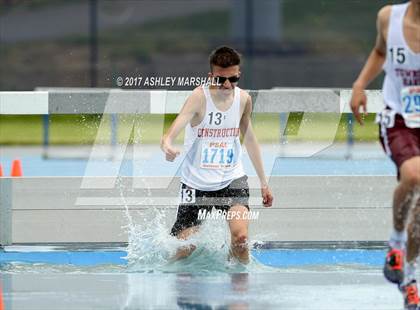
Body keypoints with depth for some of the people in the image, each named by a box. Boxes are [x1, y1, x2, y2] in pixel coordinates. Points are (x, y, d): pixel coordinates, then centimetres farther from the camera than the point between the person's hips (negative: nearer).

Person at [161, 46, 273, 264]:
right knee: (184, 248, 4)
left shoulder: (243, 99, -3)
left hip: (232, 180, 2)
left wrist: (263, 182, 18)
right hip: (196, 182, -2)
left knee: (240, 237, -21)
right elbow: (179, 123, -35)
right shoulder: (200, 97, -18)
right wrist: (167, 145, -59)